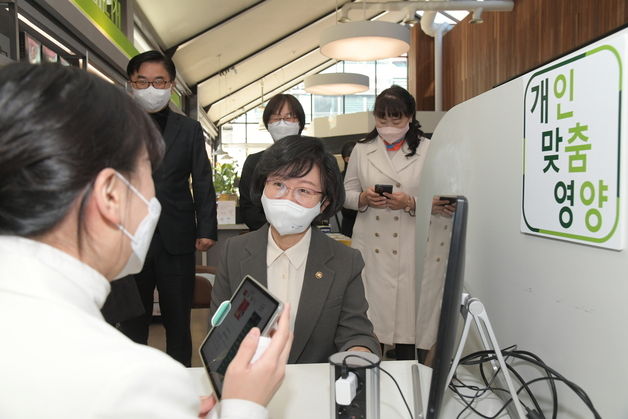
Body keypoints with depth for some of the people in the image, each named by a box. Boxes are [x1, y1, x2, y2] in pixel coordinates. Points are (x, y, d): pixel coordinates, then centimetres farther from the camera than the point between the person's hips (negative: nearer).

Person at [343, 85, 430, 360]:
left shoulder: (427, 150, 4)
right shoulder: (362, 150, 12)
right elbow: (346, 193, 13)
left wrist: (410, 203, -15)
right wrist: (363, 198, -8)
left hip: (409, 249, -1)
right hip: (370, 249, 2)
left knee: (406, 313, 3)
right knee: (368, 312, 1)